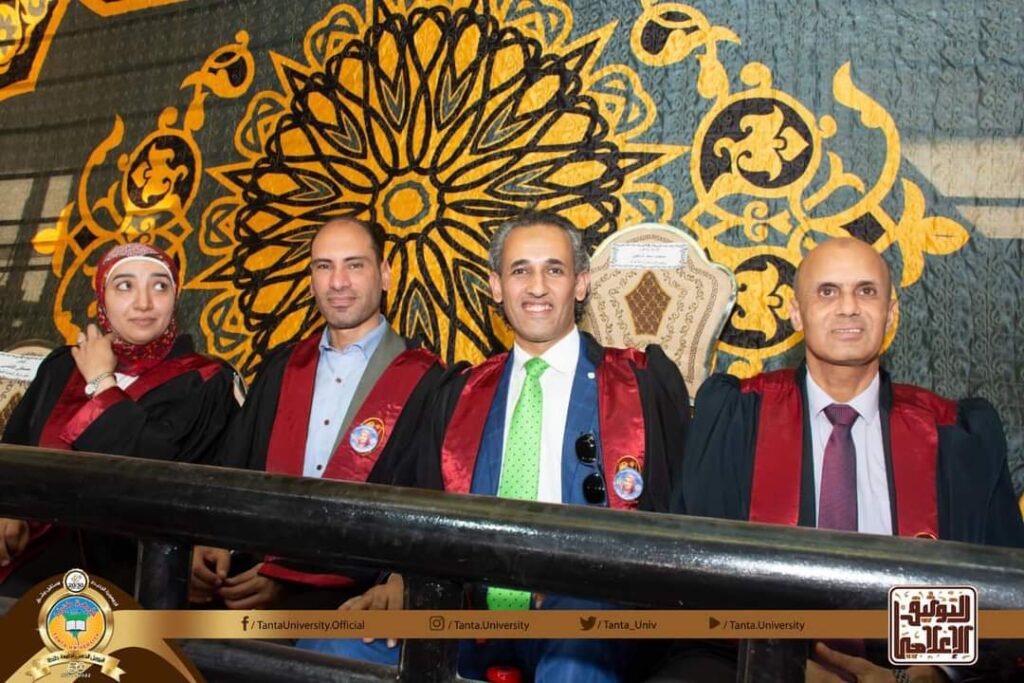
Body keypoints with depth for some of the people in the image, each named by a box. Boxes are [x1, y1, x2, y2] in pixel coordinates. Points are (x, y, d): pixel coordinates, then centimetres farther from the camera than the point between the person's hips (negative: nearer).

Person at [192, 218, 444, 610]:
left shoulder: (424, 382, -5)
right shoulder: (280, 367, 14)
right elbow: (234, 469, 13)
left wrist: (287, 577, -15)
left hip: (352, 594, -4)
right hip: (250, 574, 4)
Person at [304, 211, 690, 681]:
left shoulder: (647, 383, 4)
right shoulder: (461, 392, 15)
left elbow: (668, 518, 3)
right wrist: (404, 577, -5)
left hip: (581, 607, -4)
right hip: (471, 605, 4)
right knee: (332, 645, -17)